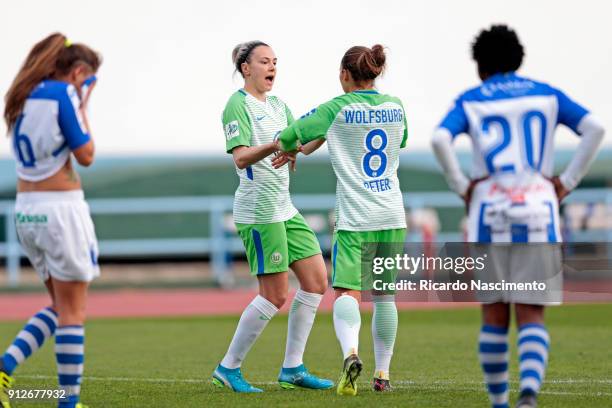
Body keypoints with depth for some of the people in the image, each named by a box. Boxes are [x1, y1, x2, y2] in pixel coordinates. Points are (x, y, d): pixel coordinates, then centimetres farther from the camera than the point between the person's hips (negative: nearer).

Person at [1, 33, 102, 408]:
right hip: (60, 208, -8)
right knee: (73, 311, 1)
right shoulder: (63, 93, -12)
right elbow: (86, 156, -10)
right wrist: (84, 106, -1)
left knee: (60, 306, 17)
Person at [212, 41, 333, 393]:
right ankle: (228, 368, 3)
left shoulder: (278, 106, 18)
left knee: (317, 280, 4)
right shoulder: (238, 104, -8)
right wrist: (273, 146, -35)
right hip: (258, 211, -9)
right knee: (275, 295, -9)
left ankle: (293, 368, 10)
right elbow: (240, 158, -19)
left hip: (284, 209, 9)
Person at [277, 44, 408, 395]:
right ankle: (383, 373, 17)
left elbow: (287, 138, 0)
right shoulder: (396, 106, 7)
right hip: (392, 215, 4)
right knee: (384, 295, 13)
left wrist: (293, 147, 25)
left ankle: (351, 353, -35)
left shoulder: (337, 109, -5)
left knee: (347, 291, -9)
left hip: (354, 216, -4)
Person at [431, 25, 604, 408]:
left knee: (495, 316, 13)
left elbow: (440, 140, -12)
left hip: (490, 213, 0)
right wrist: (567, 182, 1)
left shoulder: (470, 101, 7)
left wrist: (462, 187, -3)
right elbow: (594, 128, -2)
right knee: (532, 316, 0)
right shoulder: (547, 95, 12)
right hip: (538, 213, 0)